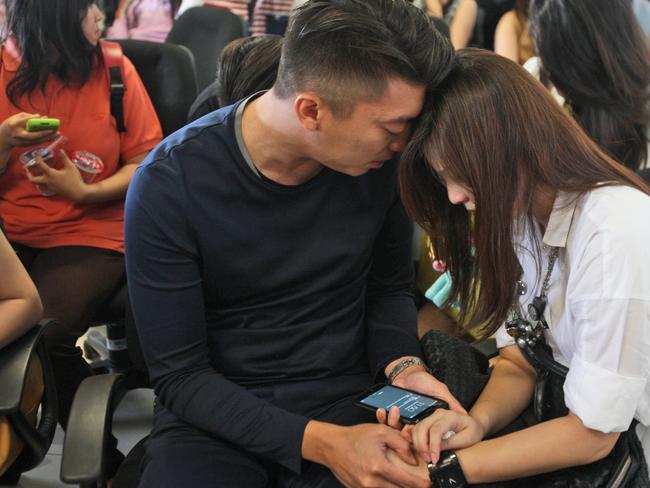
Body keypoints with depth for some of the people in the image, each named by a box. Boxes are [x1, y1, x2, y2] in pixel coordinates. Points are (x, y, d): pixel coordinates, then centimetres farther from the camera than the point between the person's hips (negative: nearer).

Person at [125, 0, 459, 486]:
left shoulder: (381, 163, -9)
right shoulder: (169, 186, -19)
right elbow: (180, 375, -14)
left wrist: (403, 366, -12)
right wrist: (318, 443, -25)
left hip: (346, 399, 2)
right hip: (218, 411, -1)